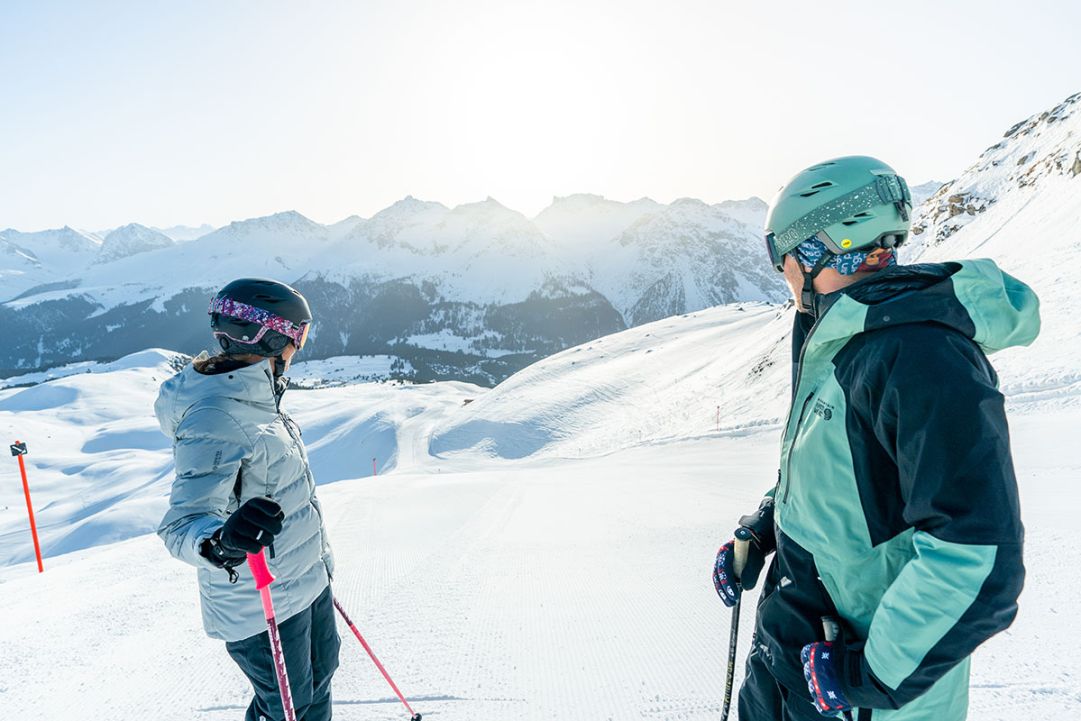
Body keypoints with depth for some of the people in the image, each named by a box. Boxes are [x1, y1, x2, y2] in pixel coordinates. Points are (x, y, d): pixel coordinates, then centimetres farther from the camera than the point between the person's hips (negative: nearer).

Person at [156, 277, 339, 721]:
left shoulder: (256, 395, 1)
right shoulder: (215, 418, -28)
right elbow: (182, 525, -31)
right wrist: (221, 541, -53)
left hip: (307, 581, 9)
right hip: (262, 609, -9)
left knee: (319, 674, 25)